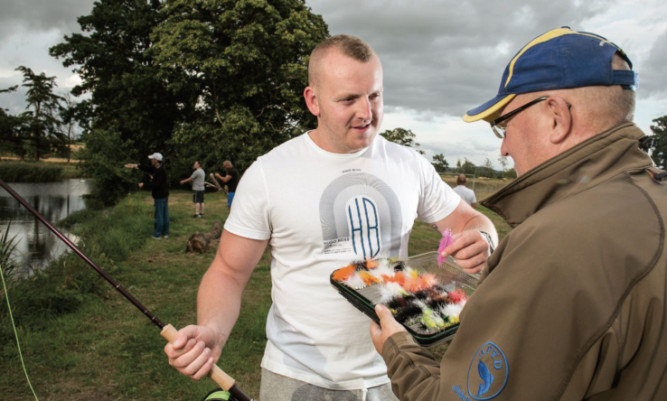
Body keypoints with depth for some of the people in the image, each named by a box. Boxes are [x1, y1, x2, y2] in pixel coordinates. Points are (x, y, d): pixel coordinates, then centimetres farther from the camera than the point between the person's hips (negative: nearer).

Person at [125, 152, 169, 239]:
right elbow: (147, 169, 18)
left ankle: (157, 234, 10)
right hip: (164, 196, 10)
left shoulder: (160, 171, -22)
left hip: (160, 197, -10)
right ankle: (165, 233, 23)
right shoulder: (156, 168, 9)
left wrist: (144, 184, -16)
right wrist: (136, 166, 12)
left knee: (159, 216, 0)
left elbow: (156, 184, -26)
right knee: (165, 215, 14)